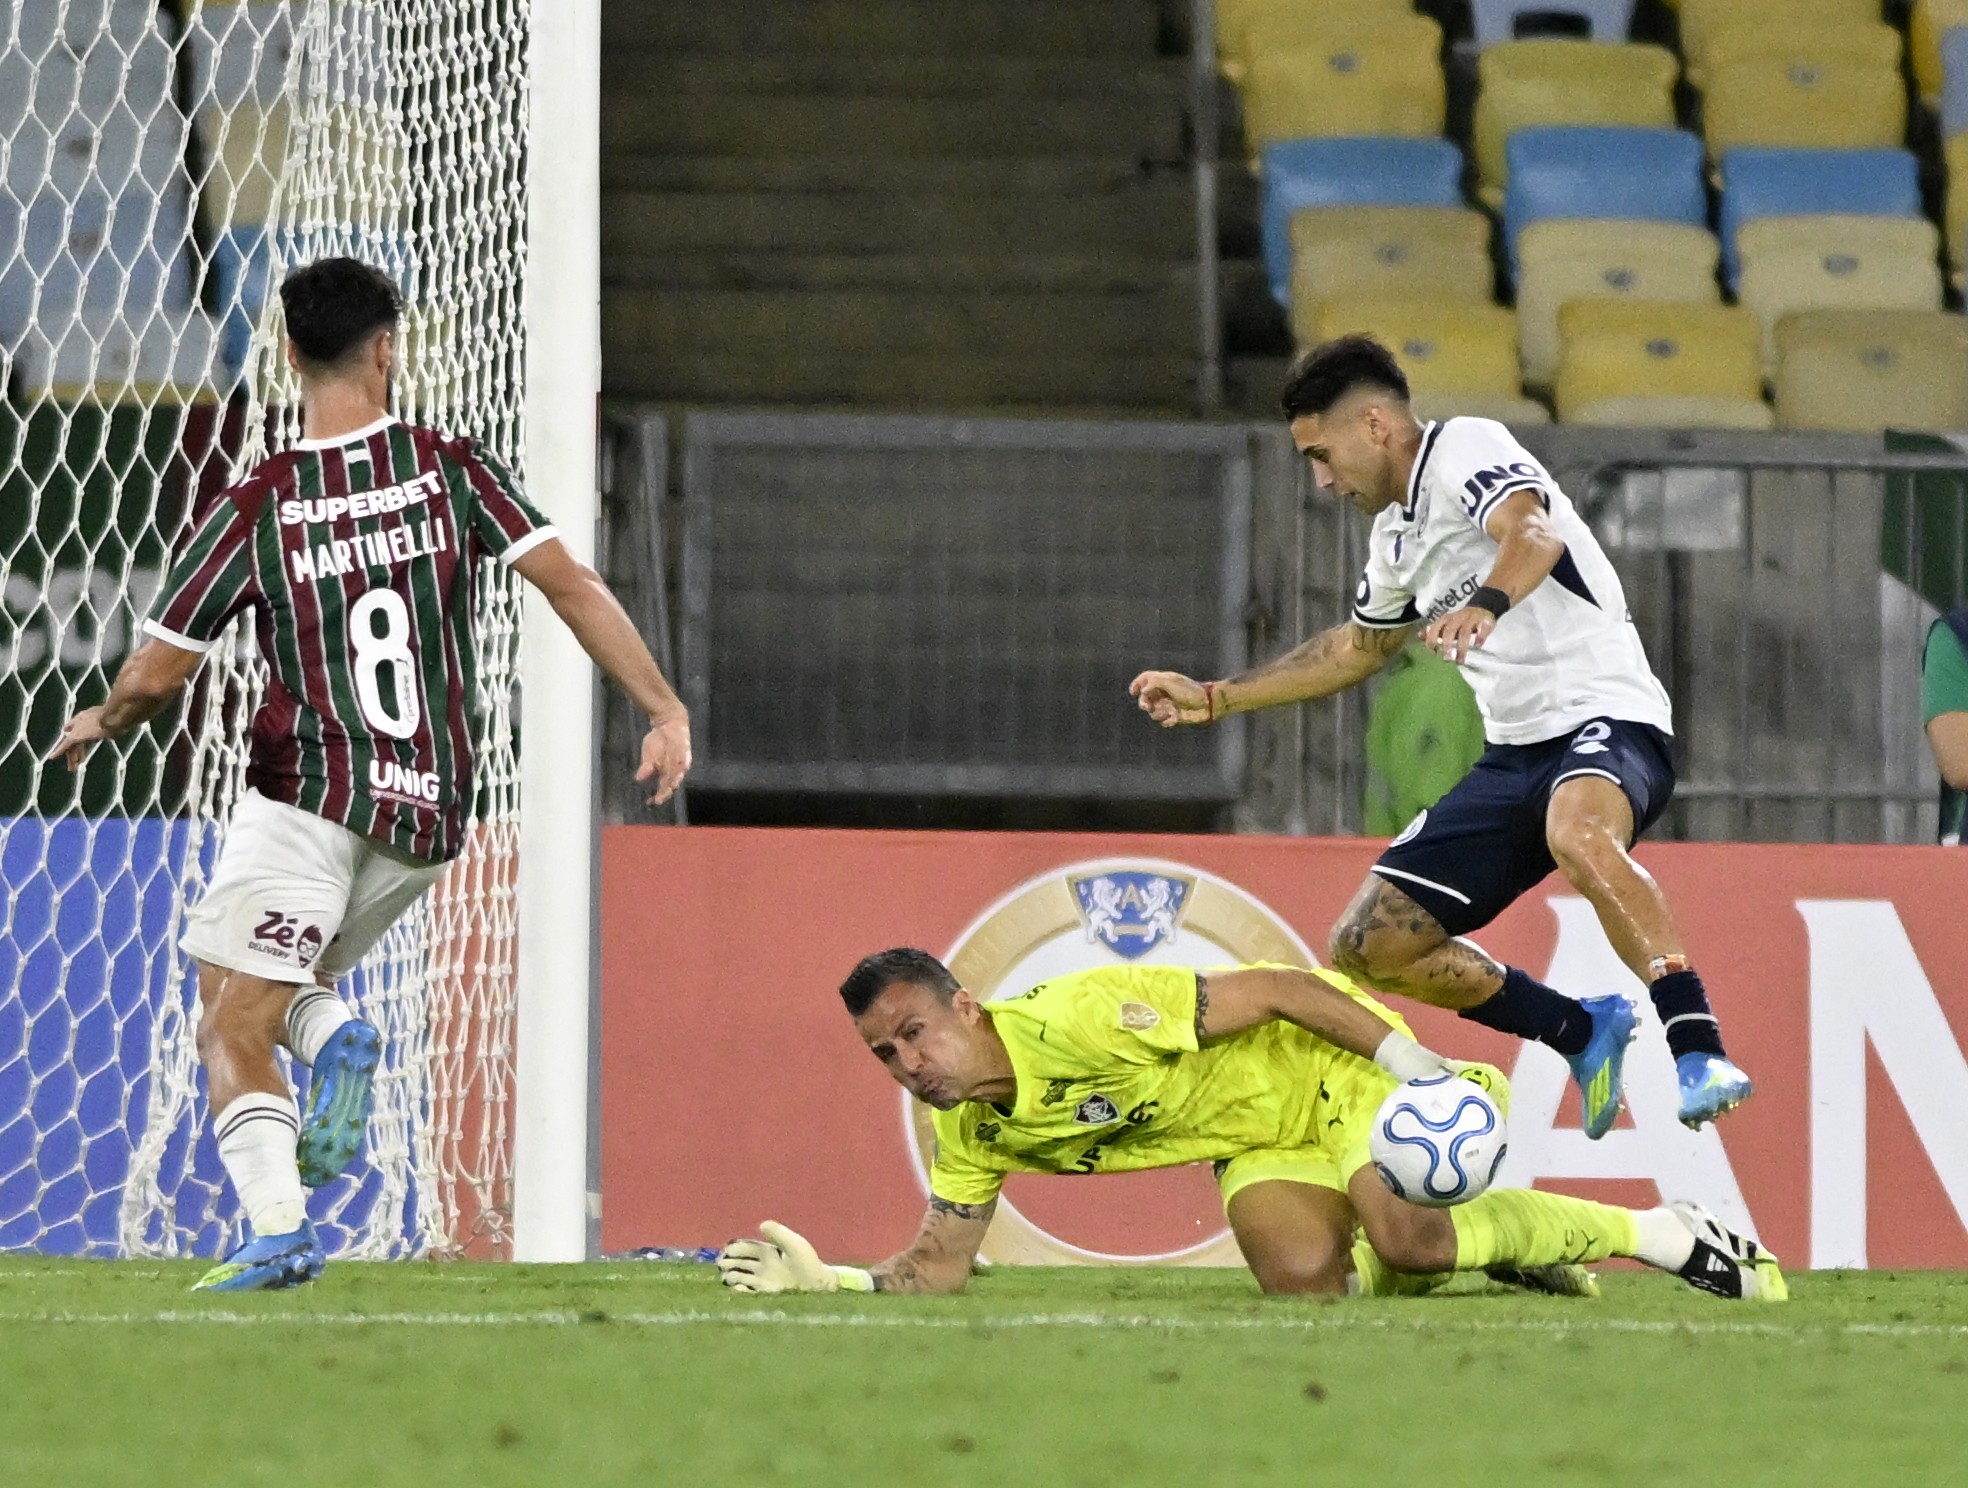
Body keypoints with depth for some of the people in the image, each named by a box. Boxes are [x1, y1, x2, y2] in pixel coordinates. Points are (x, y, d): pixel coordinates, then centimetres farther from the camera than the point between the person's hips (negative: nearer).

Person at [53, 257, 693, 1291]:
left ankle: (279, 1228, -24)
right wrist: (666, 711, -3)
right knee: (277, 989, 23)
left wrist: (97, 727, 21)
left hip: (310, 797, -4)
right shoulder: (454, 472, 0)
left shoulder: (250, 512, -6)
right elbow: (570, 586, -8)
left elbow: (156, 673, -1)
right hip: (431, 817, 4)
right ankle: (337, 1044, -11)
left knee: (231, 1027, -2)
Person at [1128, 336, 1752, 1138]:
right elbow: (1360, 645, 36)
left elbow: (1534, 533, -31)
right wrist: (1213, 699, 39)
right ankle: (1583, 1032, 15)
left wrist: (1486, 604, -52)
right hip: (1513, 754, 9)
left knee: (1578, 834, -43)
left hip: (1606, 718, -9)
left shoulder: (1470, 448, -8)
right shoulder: (1395, 535, 18)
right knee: (1367, 946, 2)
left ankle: (1699, 1053, -46)